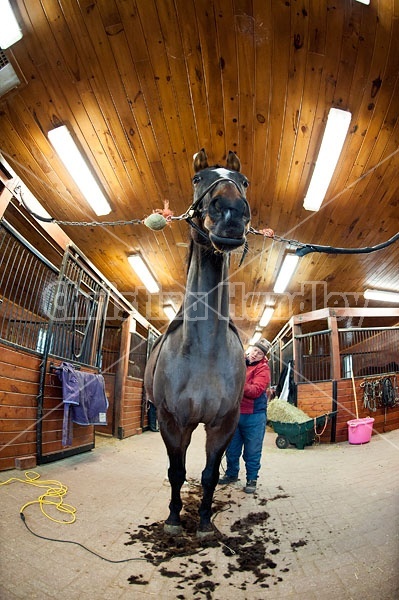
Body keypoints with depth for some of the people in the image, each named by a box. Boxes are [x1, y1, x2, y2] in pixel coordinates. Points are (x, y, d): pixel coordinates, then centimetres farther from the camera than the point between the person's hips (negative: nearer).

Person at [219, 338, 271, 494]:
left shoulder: (263, 369, -9)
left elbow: (256, 390, -23)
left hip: (253, 416, -4)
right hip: (234, 412, 4)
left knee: (252, 451, 7)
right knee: (232, 447, 18)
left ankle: (252, 479, 23)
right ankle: (232, 474, 37)